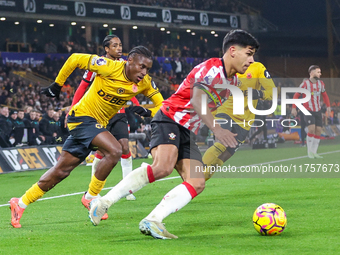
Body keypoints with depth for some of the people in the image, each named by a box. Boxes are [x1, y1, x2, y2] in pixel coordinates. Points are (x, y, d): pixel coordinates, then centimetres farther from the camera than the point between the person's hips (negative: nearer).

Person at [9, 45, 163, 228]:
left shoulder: (144, 82, -5)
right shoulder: (111, 67, -22)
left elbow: (161, 103, 3)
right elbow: (75, 59, -13)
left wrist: (147, 112, -19)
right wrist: (57, 84, -5)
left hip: (99, 124, 7)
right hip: (83, 116, -7)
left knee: (61, 171, 9)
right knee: (114, 151, -26)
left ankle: (20, 204, 21)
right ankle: (91, 197, -9)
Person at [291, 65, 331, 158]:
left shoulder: (320, 83, 3)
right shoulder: (305, 83, -12)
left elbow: (324, 95, 19)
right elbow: (296, 95, -5)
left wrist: (328, 106, 13)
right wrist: (293, 108, -10)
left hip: (318, 111, 5)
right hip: (308, 111, -5)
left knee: (318, 131, -1)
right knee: (311, 129, -19)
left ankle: (314, 152, 8)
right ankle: (309, 152, -8)